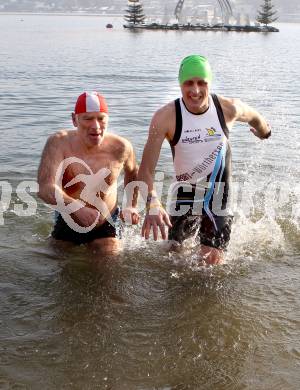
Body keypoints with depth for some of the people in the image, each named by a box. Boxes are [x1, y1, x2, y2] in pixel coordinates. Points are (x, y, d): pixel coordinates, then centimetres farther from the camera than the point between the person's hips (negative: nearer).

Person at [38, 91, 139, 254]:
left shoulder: (120, 147, -14)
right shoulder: (59, 143, -22)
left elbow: (132, 173, 11)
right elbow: (44, 187, -37)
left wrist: (131, 206, 4)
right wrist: (77, 208, -52)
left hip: (104, 228, 0)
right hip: (68, 225, 0)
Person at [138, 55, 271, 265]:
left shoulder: (228, 108, -13)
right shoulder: (165, 117, -19)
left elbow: (254, 118, 13)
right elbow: (146, 169, -22)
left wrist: (265, 132, 34)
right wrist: (152, 205, -38)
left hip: (219, 194, 0)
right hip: (185, 193, 0)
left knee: (212, 260, -5)